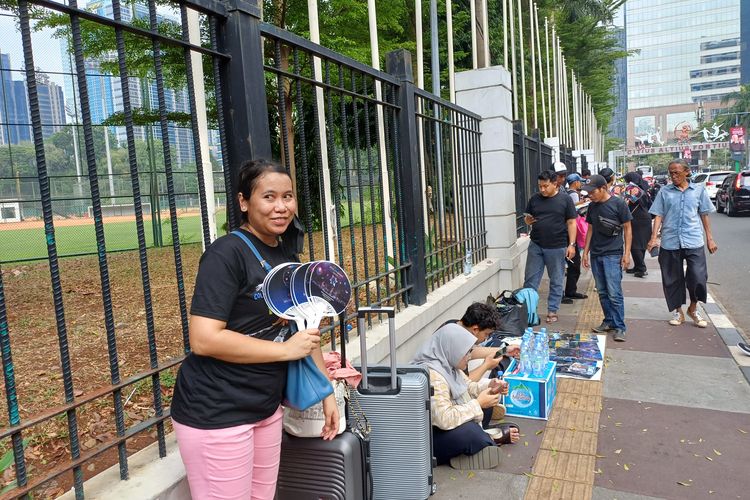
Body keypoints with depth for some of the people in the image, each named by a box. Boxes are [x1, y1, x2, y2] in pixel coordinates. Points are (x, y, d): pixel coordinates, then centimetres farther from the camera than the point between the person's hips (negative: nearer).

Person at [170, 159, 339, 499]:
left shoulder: (287, 255, 7)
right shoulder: (227, 254, -17)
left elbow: (303, 329, 14)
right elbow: (203, 340, -24)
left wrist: (327, 391, 12)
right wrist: (286, 349, -19)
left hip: (265, 407, 8)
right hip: (216, 413, -7)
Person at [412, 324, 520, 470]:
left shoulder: (448, 364, -1)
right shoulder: (433, 375, -30)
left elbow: (468, 386, 12)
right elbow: (445, 419, -35)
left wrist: (489, 385, -7)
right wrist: (478, 404, -25)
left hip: (445, 425, 10)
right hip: (430, 436, -10)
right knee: (468, 432, -31)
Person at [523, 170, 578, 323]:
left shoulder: (565, 199, -2)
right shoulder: (534, 199, 6)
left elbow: (571, 223, -2)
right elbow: (527, 219, 16)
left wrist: (571, 244, -9)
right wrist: (528, 220, -9)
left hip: (557, 247, -2)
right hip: (535, 246, 3)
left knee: (556, 281, 7)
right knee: (530, 279, 6)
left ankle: (552, 311, 18)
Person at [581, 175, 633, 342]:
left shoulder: (618, 204, -7)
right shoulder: (592, 206, 10)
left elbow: (627, 229, -3)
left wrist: (626, 253, -8)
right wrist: (585, 252, 14)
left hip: (613, 254, -6)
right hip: (595, 254, 6)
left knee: (614, 293, -6)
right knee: (602, 292, 11)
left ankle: (619, 327, 2)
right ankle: (609, 321, 22)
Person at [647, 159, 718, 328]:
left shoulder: (699, 190, 7)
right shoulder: (664, 191, 4)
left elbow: (704, 215, 11)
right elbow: (658, 216, 2)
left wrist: (709, 238, 10)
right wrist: (654, 238, -8)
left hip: (694, 242, 0)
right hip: (670, 243, 0)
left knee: (698, 277, -3)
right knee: (673, 279, 8)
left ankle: (693, 308, 22)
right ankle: (677, 311, 25)